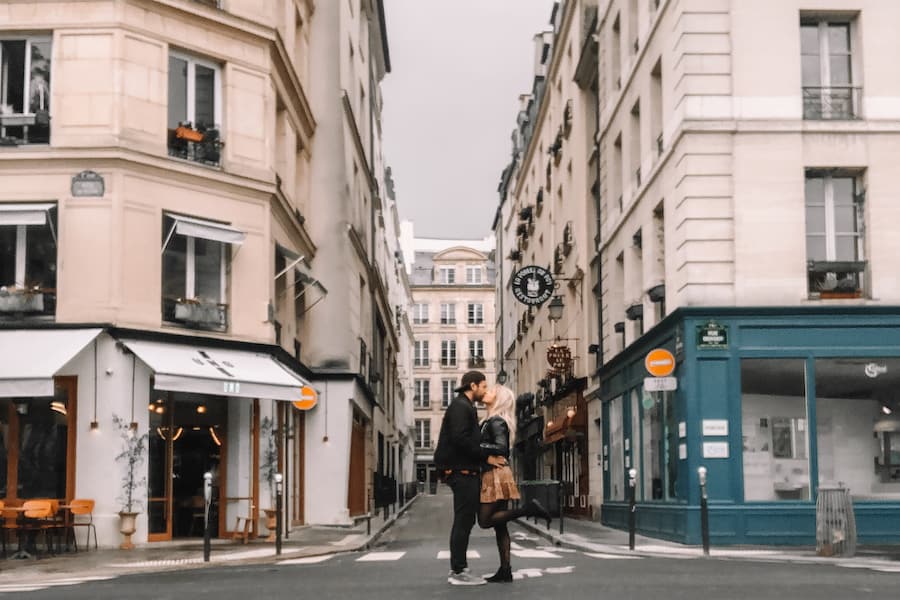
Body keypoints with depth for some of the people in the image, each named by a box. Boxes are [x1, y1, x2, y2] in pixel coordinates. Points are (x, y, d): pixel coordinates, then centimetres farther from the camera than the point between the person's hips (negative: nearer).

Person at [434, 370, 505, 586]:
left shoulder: (466, 407, 21)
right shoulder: (460, 406, -11)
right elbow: (460, 439, -21)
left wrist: (486, 456, 7)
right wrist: (486, 457, -17)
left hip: (465, 471, 10)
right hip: (461, 471, -10)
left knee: (465, 521, 13)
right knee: (463, 521, -8)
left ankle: (459, 568, 18)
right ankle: (458, 572, -5)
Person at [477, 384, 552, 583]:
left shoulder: (496, 422, -10)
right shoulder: (492, 421, 17)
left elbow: (501, 448, -22)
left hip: (495, 475, -9)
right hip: (495, 475, 9)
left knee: (485, 521, -8)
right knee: (499, 526, 5)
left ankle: (529, 509, -11)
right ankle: (505, 571, 3)